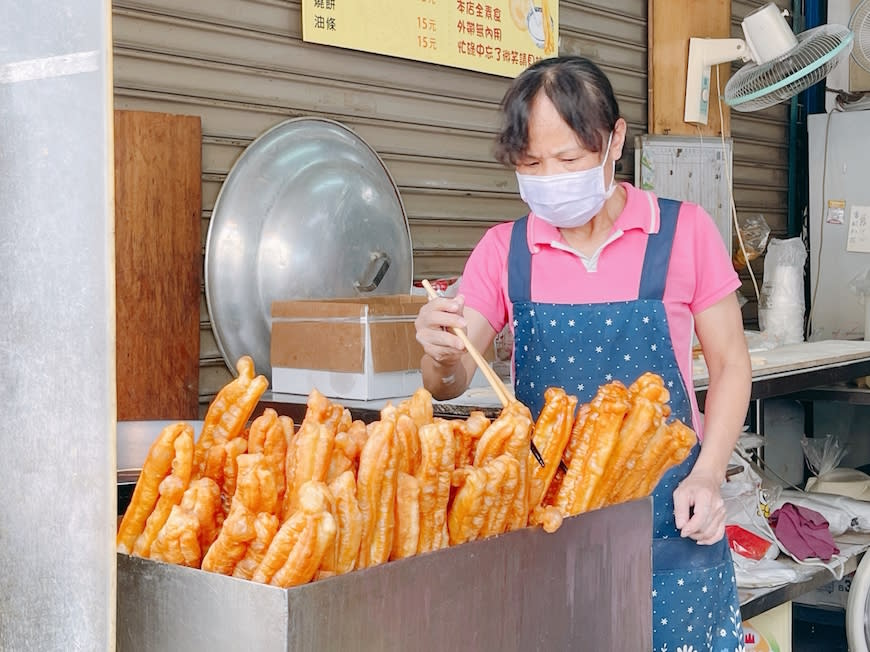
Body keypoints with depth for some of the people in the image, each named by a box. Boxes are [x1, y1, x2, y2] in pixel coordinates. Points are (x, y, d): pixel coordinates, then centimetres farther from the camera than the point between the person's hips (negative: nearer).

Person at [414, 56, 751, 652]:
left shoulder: (684, 231, -4)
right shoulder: (503, 250, 2)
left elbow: (730, 363, 3)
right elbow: (448, 385, 1)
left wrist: (708, 476, -10)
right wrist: (442, 355, -22)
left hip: (666, 516, -2)